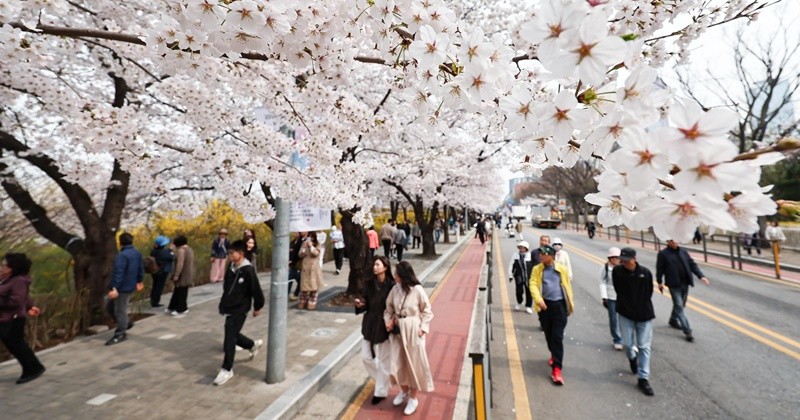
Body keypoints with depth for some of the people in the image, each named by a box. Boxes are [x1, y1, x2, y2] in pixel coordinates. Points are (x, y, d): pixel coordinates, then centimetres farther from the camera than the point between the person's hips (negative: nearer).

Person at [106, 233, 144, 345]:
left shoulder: (122, 255, -19)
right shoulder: (137, 254, 9)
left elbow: (118, 273, -25)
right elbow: (141, 269, 19)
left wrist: (114, 288, -27)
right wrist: (140, 281, 31)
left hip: (123, 288, -9)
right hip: (130, 286, 9)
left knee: (120, 310, 1)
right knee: (110, 307, 22)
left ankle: (121, 334, 10)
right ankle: (124, 325, 29)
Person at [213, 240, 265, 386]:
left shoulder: (248, 270, -22)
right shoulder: (231, 267, 2)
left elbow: (256, 290, -16)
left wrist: (257, 307, -7)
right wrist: (223, 304, 19)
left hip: (239, 310, -8)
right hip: (229, 308, 8)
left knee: (230, 339, -2)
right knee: (233, 335, 20)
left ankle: (227, 370, 14)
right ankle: (253, 344, 44)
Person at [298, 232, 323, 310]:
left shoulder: (317, 245, 2)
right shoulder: (304, 244, 8)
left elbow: (316, 253, -13)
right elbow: (300, 255, 0)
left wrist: (311, 246, -20)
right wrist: (305, 248, -13)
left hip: (314, 268, -2)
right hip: (305, 267, 2)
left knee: (313, 286, 0)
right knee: (304, 285, 3)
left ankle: (312, 303, 10)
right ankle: (303, 302, 18)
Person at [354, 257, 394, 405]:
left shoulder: (391, 285, -14)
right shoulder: (369, 284, -2)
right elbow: (365, 305, 3)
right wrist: (359, 304, -17)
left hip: (384, 325, -4)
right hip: (369, 324, 5)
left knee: (384, 360, 9)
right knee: (366, 357, 13)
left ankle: (381, 391, 28)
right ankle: (381, 379, 41)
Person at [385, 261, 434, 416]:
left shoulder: (417, 290, -19)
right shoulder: (395, 289, -7)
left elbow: (427, 311, -8)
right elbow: (389, 307, 7)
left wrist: (423, 328, -13)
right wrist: (388, 321, -6)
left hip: (413, 331, -4)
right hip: (398, 330, 4)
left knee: (413, 363, 11)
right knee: (397, 363, 14)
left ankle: (413, 398, 33)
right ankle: (404, 391, 42)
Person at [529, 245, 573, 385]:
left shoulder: (561, 269, 1)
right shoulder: (537, 269, 2)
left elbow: (567, 286, 8)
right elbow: (533, 284, -7)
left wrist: (570, 304, 10)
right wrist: (538, 298, -24)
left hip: (559, 305, -2)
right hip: (545, 305, 2)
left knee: (557, 337, -4)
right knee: (548, 335, 17)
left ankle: (556, 368, 1)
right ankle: (554, 355, 44)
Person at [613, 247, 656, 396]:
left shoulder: (645, 273, -11)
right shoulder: (617, 271, -11)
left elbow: (649, 292, 2)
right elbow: (618, 291, -2)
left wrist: (643, 308, 7)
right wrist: (627, 306, 0)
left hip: (644, 314, 0)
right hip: (625, 313, 0)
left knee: (644, 346, 4)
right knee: (628, 343, 8)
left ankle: (643, 378, 14)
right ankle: (632, 358, 43)